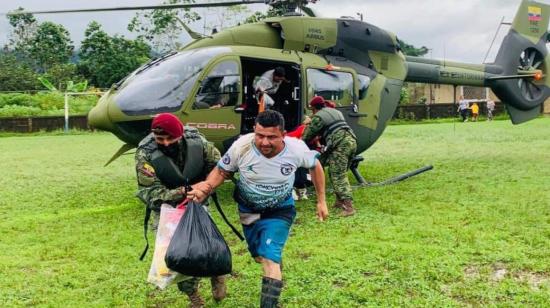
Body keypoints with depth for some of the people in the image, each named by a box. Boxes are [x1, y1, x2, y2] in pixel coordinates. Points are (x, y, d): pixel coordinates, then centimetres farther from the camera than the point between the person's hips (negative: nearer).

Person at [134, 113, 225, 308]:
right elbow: (151, 192, -24)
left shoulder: (196, 142, -18)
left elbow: (217, 166, -2)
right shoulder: (145, 155, -24)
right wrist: (182, 192, -37)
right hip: (167, 209, -1)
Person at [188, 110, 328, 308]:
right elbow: (222, 171, -12)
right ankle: (276, 266, 56)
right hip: (248, 208, 2)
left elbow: (315, 166, -5)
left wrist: (321, 201, -2)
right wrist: (205, 187, -32)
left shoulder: (296, 149, -27)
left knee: (269, 258, -19)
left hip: (279, 210, -2)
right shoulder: (242, 146, -29)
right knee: (259, 256, 21)